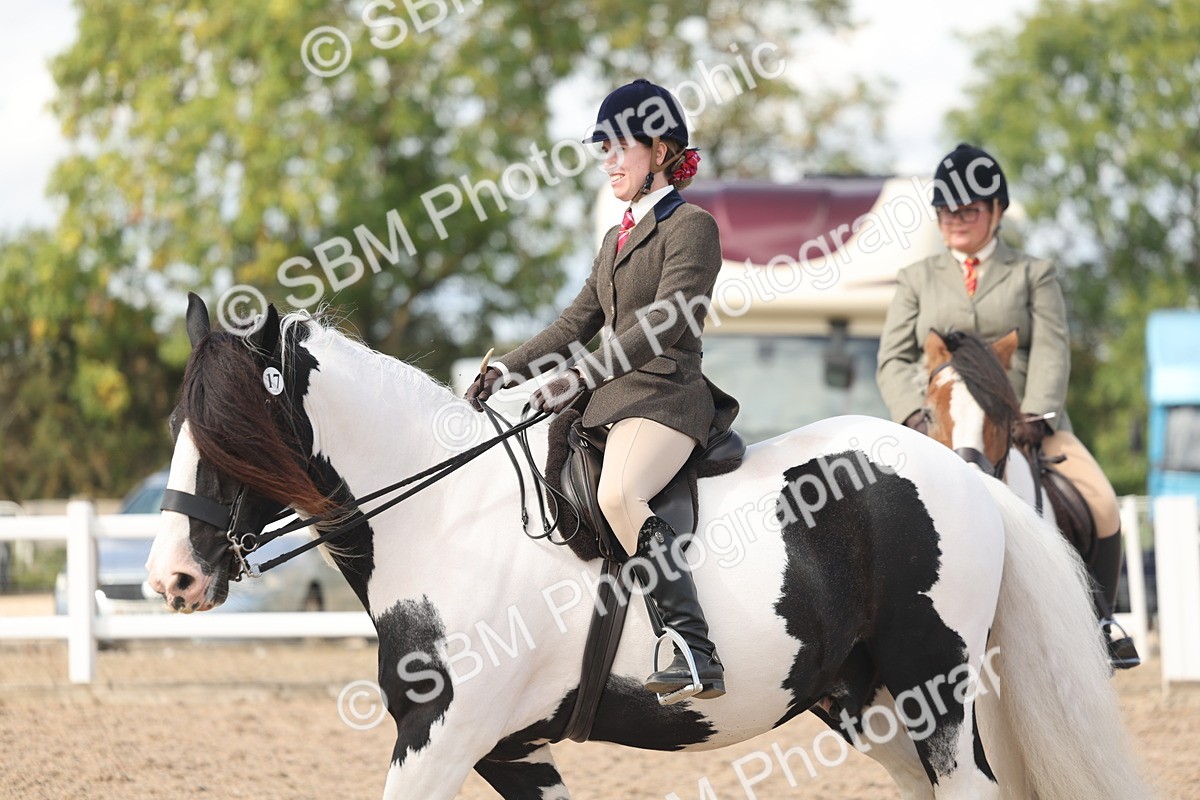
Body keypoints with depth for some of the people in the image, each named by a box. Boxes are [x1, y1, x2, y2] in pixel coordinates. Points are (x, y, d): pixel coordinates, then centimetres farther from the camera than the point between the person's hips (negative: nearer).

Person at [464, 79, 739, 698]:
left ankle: (697, 653, -37)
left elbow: (665, 324, -16)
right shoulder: (618, 237, 22)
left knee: (618, 494, -34)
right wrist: (508, 368, 10)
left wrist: (579, 377, -22)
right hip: (611, 399, 10)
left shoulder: (692, 227, -5)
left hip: (665, 396, -10)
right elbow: (579, 322, 23)